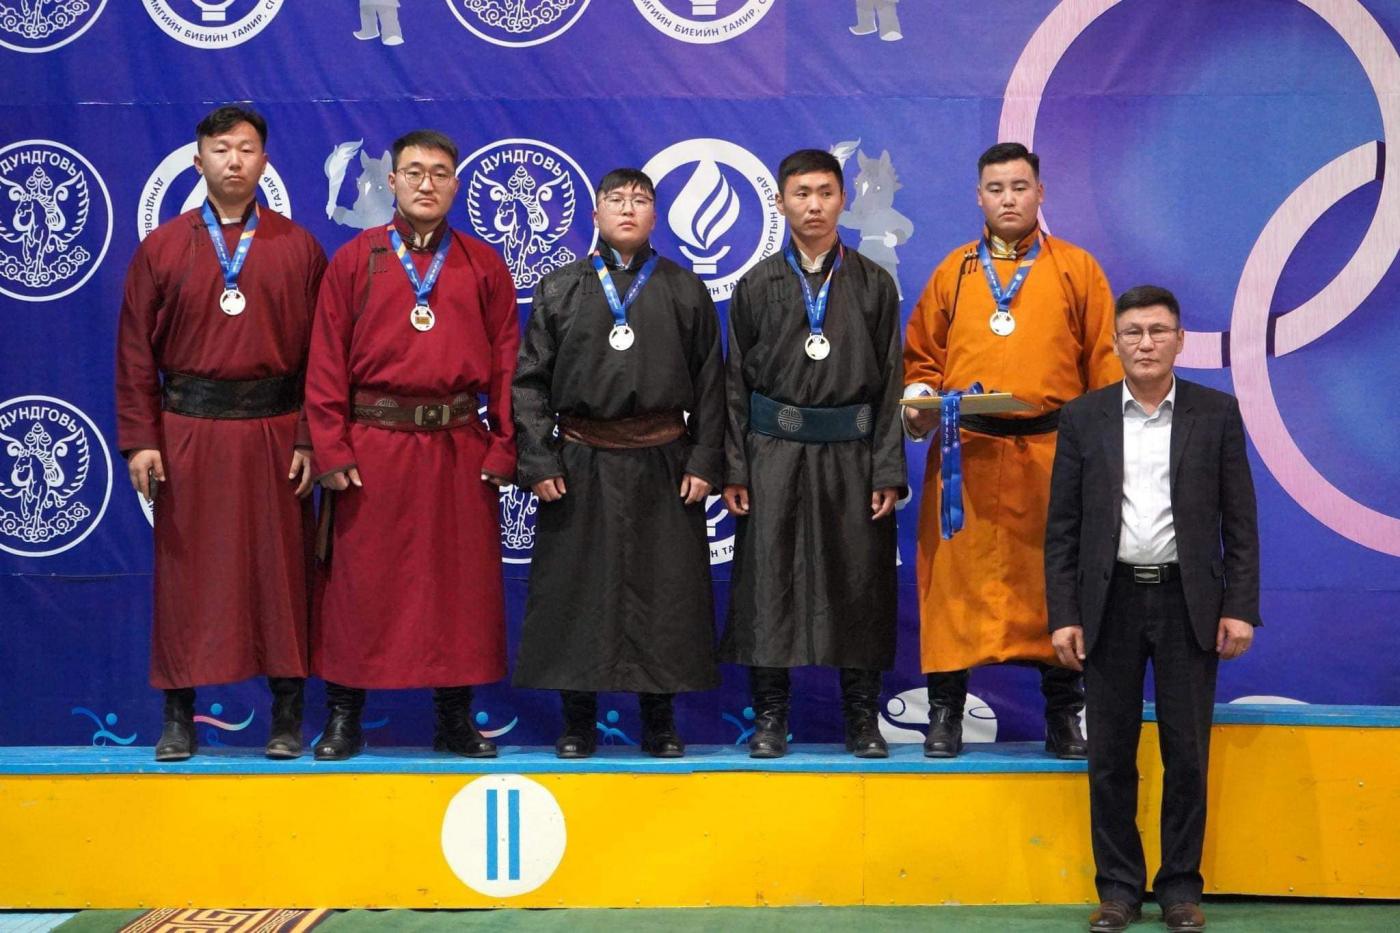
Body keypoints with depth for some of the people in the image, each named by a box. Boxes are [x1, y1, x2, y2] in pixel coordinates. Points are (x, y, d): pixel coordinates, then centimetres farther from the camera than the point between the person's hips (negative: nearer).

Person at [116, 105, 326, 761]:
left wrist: (310, 438, -5)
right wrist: (139, 439, -3)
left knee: (281, 570, 4)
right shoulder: (162, 247, 6)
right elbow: (136, 350, 4)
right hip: (187, 431, 0)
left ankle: (287, 718, 13)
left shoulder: (297, 247, 5)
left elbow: (319, 350, 1)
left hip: (273, 432, 0)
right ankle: (179, 718, 14)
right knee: (186, 573, 4)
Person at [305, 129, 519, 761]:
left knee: (462, 583, 5)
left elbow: (506, 361, 6)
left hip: (459, 449, 1)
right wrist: (331, 450, -6)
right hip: (373, 446, -1)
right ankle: (343, 719, 14)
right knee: (360, 580, 4)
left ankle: (455, 720, 16)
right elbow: (327, 361, 2)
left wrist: (503, 449, -2)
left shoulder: (484, 266, 9)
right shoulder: (354, 260, 6)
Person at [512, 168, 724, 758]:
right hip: (581, 467, 0)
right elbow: (529, 380, 4)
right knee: (575, 594, 3)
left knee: (664, 594, 3)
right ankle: (578, 723, 14)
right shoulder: (560, 290, 7)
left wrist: (704, 462, -2)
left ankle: (659, 721, 16)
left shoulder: (686, 291, 8)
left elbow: (709, 383, 7)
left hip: (662, 466, 0)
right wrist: (538, 462, -5)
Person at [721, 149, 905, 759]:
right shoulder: (757, 286, 6)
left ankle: (863, 720, 14)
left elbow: (891, 383, 5)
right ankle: (769, 718, 11)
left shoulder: (874, 285, 6)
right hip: (775, 455, 0)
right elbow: (735, 383, 6)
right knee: (767, 582, 0)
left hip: (851, 456, 0)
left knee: (860, 583, 3)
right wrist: (733, 469, -1)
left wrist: (888, 471, -3)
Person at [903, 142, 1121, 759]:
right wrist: (921, 398, -3)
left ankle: (1063, 719, 12)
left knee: (1054, 578, 2)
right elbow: (921, 356, 16)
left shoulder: (1077, 269, 9)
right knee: (957, 578, 0)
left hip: (1050, 453, -1)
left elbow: (1104, 364, 6)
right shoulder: (952, 272, 13)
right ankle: (945, 714, 9)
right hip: (964, 454, 1)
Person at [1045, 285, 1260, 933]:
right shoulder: (1083, 418, 4)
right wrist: (1063, 615, -3)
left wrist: (1240, 608, -5)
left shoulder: (1216, 413, 3)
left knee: (1187, 754, 5)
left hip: (1188, 602, 0)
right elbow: (1062, 528, 3)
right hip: (1110, 602, 1)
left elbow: (1239, 522, 2)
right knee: (1110, 755, 5)